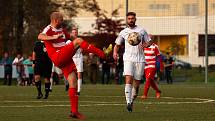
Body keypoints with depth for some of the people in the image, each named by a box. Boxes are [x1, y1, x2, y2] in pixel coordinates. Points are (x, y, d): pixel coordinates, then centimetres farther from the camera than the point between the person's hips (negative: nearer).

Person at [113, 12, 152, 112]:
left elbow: (149, 42, 16)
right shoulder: (123, 32, 9)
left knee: (136, 84, 3)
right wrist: (115, 52, -2)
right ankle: (128, 102, -24)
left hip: (140, 59, 1)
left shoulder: (141, 31, 9)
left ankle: (132, 101, 22)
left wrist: (145, 45, -7)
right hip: (128, 59, -1)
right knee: (128, 80, -20)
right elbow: (117, 44, 17)